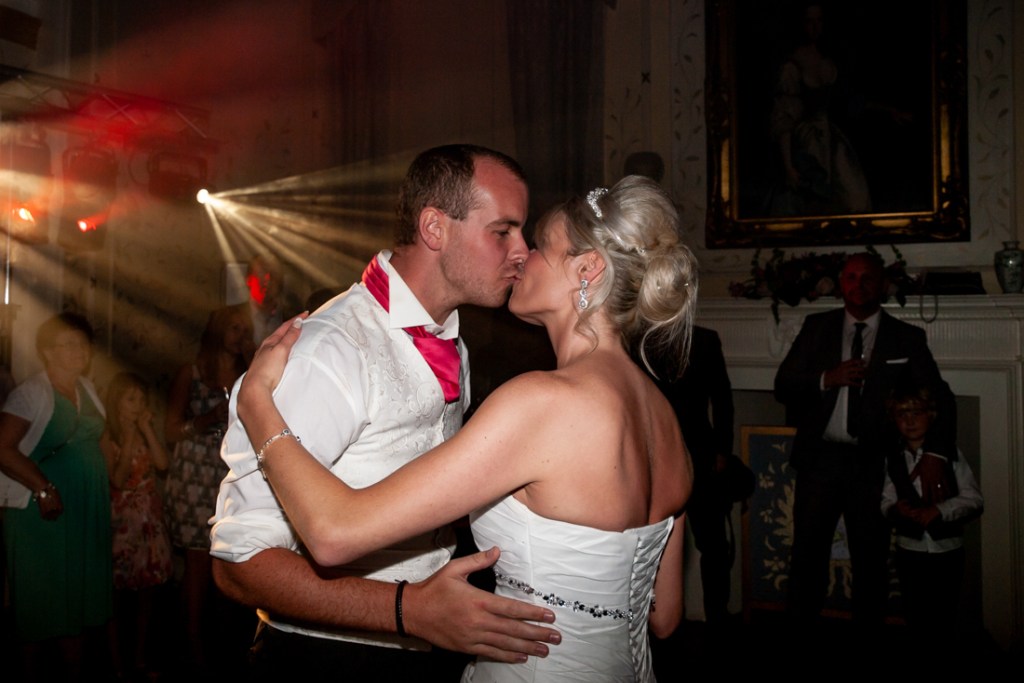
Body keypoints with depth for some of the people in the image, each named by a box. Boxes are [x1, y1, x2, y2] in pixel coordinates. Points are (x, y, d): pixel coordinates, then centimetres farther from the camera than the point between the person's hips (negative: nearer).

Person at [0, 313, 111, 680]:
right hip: (46, 512, -6)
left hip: (88, 511, 7)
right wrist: (44, 489, -23)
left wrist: (105, 486, 6)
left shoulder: (87, 388, 9)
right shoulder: (30, 393, -12)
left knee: (81, 594, 13)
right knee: (40, 597, 5)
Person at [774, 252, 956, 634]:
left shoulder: (907, 338, 5)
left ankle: (867, 637, 21)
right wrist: (826, 379, -12)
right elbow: (782, 386, 4)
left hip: (873, 463, -1)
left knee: (871, 559, 6)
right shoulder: (816, 328, 8)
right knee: (807, 555, 5)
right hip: (820, 457, 1)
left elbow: (940, 401, 8)